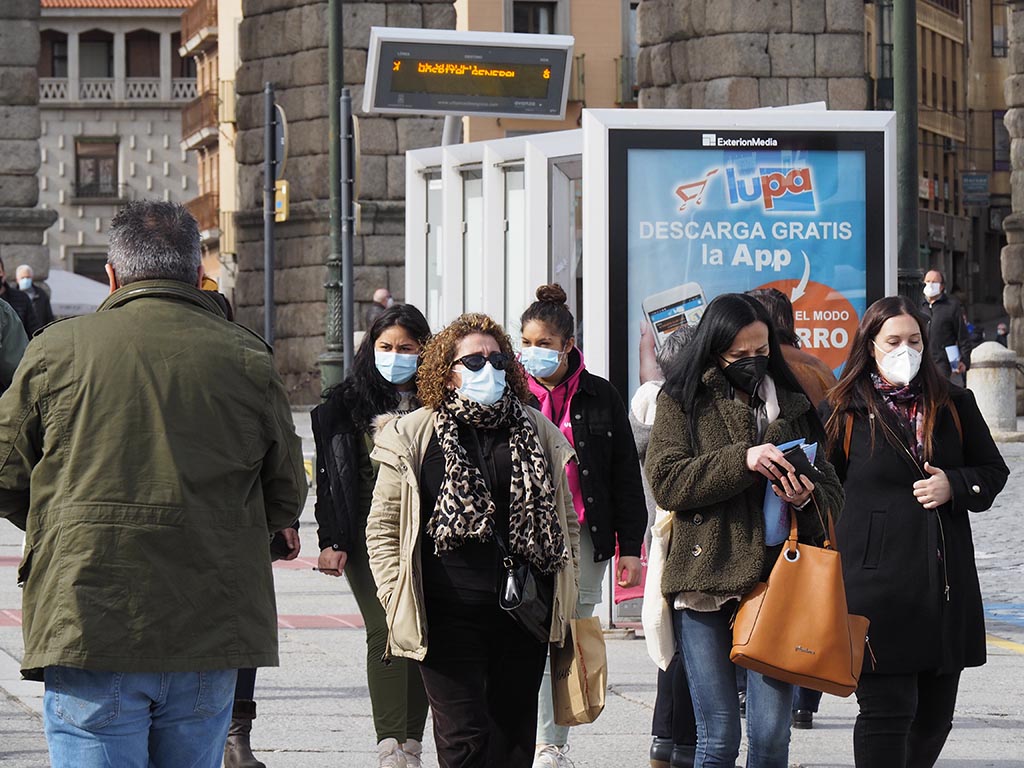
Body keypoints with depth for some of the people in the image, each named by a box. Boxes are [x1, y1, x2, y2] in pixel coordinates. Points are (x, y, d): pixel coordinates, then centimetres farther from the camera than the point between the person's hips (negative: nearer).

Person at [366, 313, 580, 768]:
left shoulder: (539, 434, 11)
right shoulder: (413, 437, 1)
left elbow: (567, 521, 19)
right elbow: (383, 527, 3)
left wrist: (566, 598, 12)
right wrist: (398, 603, -5)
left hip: (525, 613, 4)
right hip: (449, 618, -4)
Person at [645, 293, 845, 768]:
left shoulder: (792, 406, 14)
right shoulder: (683, 401, 6)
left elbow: (834, 497, 15)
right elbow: (666, 482, -8)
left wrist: (805, 499, -9)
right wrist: (742, 461, -19)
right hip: (704, 581, -2)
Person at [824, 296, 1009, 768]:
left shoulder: (953, 405, 10)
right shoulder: (846, 411, 1)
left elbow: (994, 472, 16)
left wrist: (954, 486, -5)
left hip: (947, 583, 4)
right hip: (878, 583, -4)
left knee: (935, 715, 8)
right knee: (886, 711, -7)